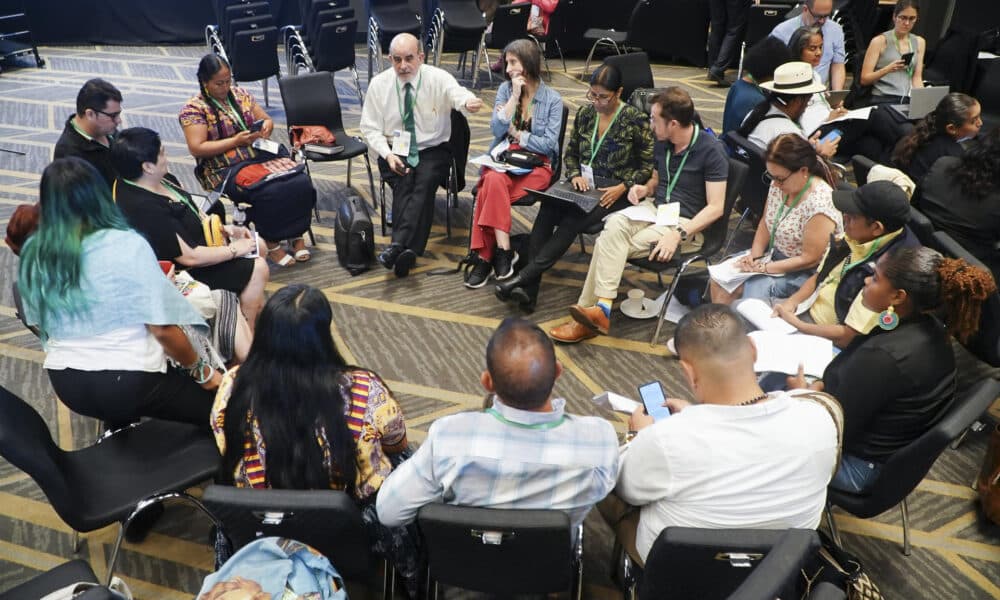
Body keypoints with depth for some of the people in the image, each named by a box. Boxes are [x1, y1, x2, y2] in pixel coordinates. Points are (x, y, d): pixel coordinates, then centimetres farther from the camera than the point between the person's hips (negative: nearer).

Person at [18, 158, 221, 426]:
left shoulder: (32, 254, -1)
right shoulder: (128, 245, -16)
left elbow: (40, 323, 11)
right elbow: (162, 329, -18)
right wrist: (202, 372, -3)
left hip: (65, 384, 6)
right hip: (129, 382, -6)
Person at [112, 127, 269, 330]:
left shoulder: (161, 180, -5)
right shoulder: (144, 208, -34)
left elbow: (193, 210, 12)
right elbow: (190, 257, -30)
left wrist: (224, 228, 0)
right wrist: (234, 250, -19)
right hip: (186, 273, -10)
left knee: (258, 245, 14)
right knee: (258, 269, -13)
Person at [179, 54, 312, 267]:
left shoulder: (239, 93, 13)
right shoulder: (193, 109, -4)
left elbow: (266, 119, 20)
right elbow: (197, 149, -11)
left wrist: (266, 126, -6)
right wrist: (236, 141, -16)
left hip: (259, 156, 5)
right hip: (225, 170, -5)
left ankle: (296, 233, -8)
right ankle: (271, 242, -15)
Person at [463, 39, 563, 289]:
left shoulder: (552, 99, 0)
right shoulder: (505, 89, 8)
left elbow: (549, 144, -7)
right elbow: (497, 129, -5)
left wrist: (515, 132, -5)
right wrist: (515, 96, -9)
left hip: (536, 165, -2)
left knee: (491, 189, -31)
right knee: (495, 180, -35)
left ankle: (485, 256, -26)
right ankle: (503, 250, -31)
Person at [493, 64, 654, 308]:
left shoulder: (636, 120, -5)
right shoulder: (585, 113, 8)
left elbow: (648, 165, -3)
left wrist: (622, 188, -16)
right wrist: (575, 175, -4)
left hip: (614, 193, -4)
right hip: (584, 186, 4)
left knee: (572, 221, -33)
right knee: (546, 211, -28)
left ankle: (523, 277, -35)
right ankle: (529, 287, -36)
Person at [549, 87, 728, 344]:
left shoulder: (710, 150, -13)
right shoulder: (662, 143, 8)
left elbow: (716, 207, -16)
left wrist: (679, 234, -27)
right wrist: (645, 188, 2)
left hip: (687, 223, -6)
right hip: (656, 208, 6)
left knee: (609, 243, -25)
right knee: (615, 224, -28)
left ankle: (591, 308, -21)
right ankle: (599, 309, -32)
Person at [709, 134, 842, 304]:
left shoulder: (820, 204, -27)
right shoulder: (779, 185, -6)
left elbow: (810, 259, -22)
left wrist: (764, 268, -20)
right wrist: (755, 255, -7)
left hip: (802, 271, -7)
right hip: (773, 255, 7)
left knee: (752, 288, -26)